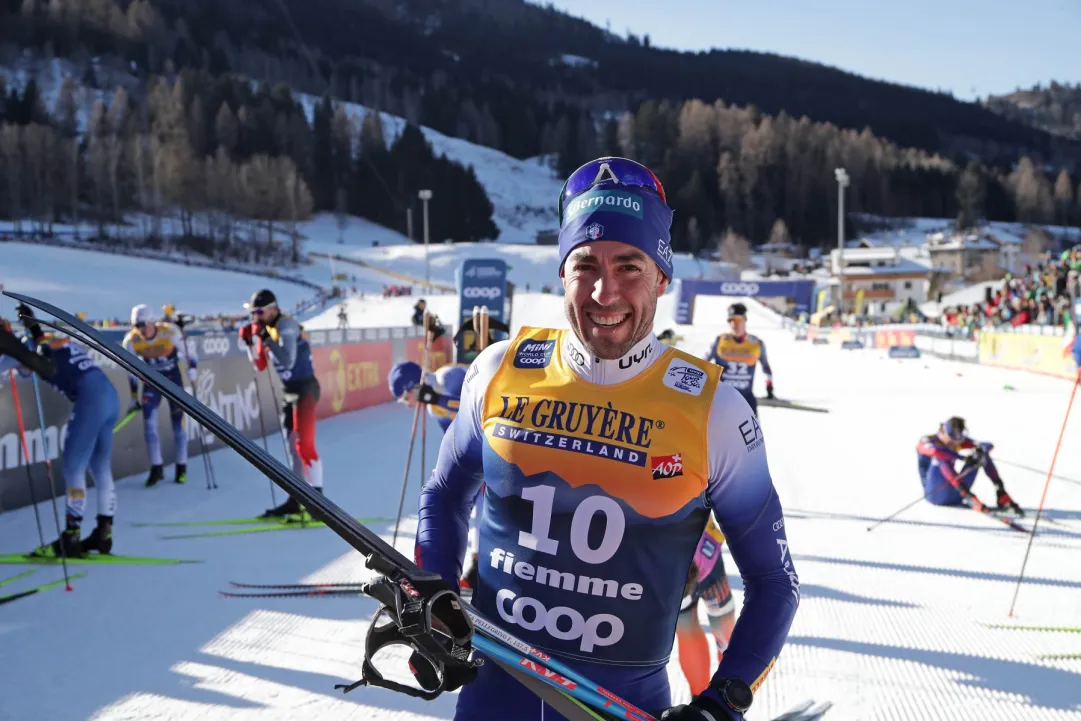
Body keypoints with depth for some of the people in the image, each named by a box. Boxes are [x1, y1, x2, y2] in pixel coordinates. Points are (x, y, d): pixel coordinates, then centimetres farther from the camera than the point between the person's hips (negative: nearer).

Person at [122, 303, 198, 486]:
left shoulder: (170, 331, -23)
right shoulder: (131, 340, -15)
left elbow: (186, 350, -6)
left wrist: (192, 368, -19)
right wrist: (134, 397, 0)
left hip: (173, 376, -2)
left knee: (178, 420, -1)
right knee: (149, 421, -10)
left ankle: (182, 468, 12)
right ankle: (157, 467, 0)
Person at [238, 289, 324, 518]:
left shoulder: (285, 325, -14)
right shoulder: (267, 328, 11)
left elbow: (288, 361, -28)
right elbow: (260, 366, 14)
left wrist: (267, 338, -25)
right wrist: (250, 342, 3)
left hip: (305, 388, -9)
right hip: (289, 390, 9)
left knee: (304, 445, -13)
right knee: (294, 446, 11)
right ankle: (296, 499, 18)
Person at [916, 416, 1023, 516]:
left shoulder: (958, 441, 6)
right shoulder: (926, 441, -11)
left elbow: (989, 445, -5)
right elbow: (935, 451, -37)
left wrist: (981, 449, -29)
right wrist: (963, 458, -36)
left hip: (956, 494, 6)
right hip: (935, 494, -6)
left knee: (982, 453, -1)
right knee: (941, 457, -31)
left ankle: (1001, 495, -12)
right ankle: (969, 497, -41)